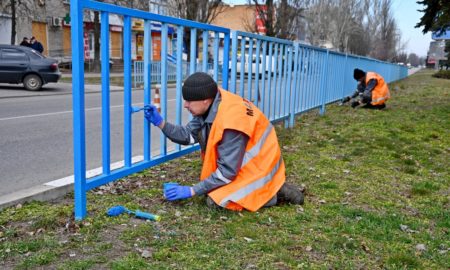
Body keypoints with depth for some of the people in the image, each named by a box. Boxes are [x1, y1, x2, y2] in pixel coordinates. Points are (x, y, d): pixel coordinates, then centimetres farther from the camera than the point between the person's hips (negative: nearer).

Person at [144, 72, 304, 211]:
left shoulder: (231, 121, -32)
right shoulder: (210, 106, -8)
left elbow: (227, 170, -27)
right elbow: (188, 135, -1)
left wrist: (191, 191, -23)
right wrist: (160, 123, -12)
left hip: (257, 169, -9)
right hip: (240, 165, 9)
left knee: (215, 201, -18)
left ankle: (271, 193, -3)